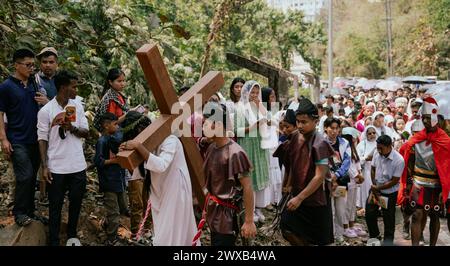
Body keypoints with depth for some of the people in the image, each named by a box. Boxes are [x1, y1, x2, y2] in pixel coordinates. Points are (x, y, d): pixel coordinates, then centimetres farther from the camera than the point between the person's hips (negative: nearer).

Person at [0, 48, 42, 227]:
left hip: (35, 139, 5)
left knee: (32, 176, 10)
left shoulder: (34, 84, 9)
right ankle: (19, 213, 4)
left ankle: (30, 210, 23)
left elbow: (43, 109, 20)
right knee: (25, 176, -12)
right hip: (17, 141, -5)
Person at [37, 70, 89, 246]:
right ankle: (54, 241, 21)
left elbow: (86, 132, 4)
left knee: (76, 202, 15)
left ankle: (72, 235, 34)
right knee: (55, 206, 8)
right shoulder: (46, 111, -9)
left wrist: (72, 128, -16)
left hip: (78, 166, 4)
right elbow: (42, 139, -6)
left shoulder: (77, 106, 3)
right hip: (56, 168, -4)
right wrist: (44, 166, -9)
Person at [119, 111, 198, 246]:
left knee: (167, 237, -5)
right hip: (161, 195, 9)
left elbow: (161, 165, -36)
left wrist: (138, 146, -38)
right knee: (162, 234, 17)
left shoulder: (169, 140, -19)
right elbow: (138, 173, 8)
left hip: (175, 193, -9)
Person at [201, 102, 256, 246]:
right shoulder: (211, 148, 3)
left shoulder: (235, 153, -22)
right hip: (214, 213, 8)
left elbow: (247, 188, -20)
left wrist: (249, 221, -19)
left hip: (229, 215, -8)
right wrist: (207, 207, 17)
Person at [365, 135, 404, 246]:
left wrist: (377, 188, -15)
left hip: (389, 193, -4)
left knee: (388, 219, 7)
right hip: (375, 189, 4)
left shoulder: (399, 160, -25)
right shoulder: (377, 153, -12)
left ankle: (388, 241, 27)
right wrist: (374, 187, -4)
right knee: (369, 214, 10)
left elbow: (394, 181, -19)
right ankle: (375, 236, 34)